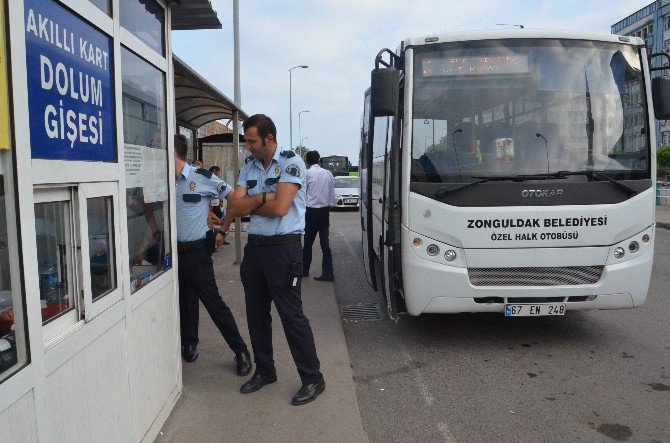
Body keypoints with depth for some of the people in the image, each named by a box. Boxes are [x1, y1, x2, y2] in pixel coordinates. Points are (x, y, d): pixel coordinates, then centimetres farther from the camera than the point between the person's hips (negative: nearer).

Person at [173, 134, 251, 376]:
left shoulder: (203, 179, -10)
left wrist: (222, 230, -4)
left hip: (197, 250, -5)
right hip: (174, 249, 5)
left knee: (213, 302, -4)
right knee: (185, 300, 16)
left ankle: (241, 351, 7)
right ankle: (189, 344, 34)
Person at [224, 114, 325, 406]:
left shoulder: (291, 163, -9)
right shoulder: (249, 167, 11)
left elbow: (279, 208, -19)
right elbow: (234, 206, 0)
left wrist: (246, 204, -4)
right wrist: (262, 198, -14)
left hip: (283, 248, -7)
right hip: (254, 247, 7)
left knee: (291, 315, -3)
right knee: (256, 313, 15)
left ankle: (312, 378, 12)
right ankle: (264, 371, 32)